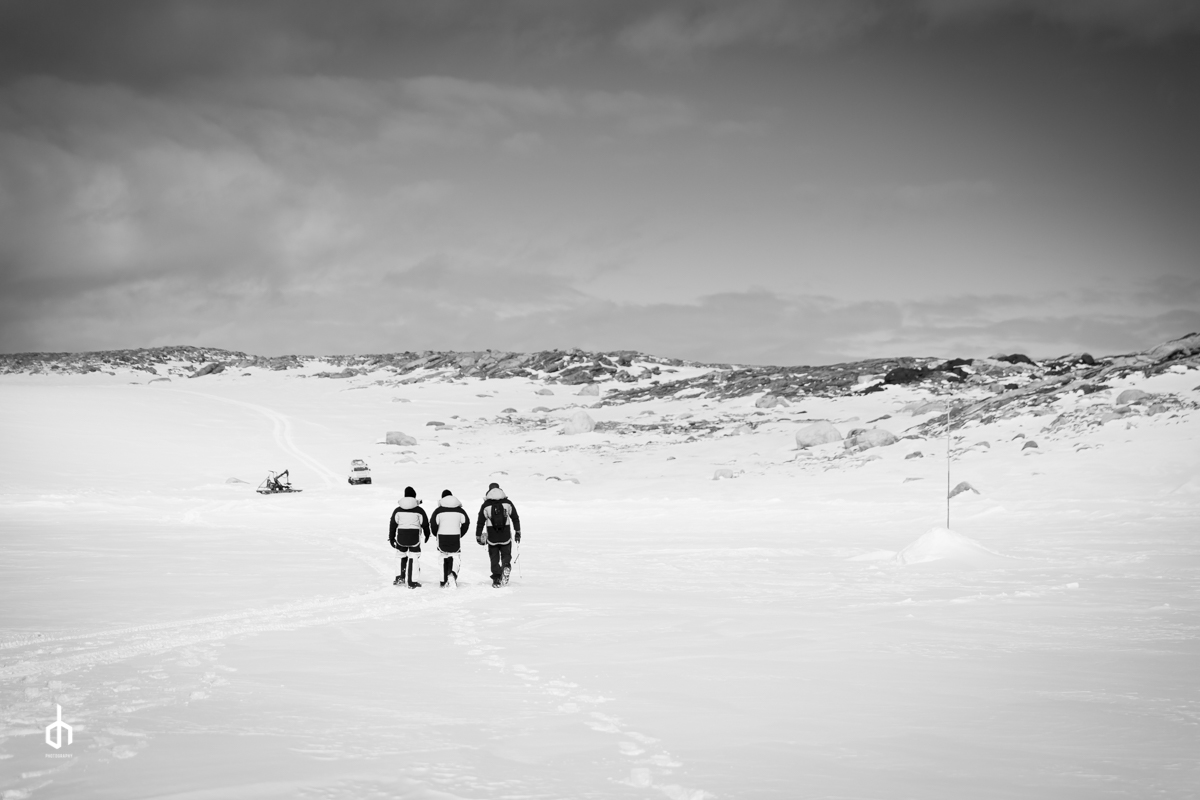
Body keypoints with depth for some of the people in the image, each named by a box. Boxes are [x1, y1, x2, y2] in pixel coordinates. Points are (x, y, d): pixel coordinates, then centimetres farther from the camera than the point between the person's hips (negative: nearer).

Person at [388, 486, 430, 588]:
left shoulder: (398, 510, 0)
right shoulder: (419, 510, -5)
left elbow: (392, 524, 3)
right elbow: (425, 523, 2)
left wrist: (391, 538, 12)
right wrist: (427, 534, 20)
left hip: (401, 538, 2)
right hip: (414, 537, -2)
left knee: (402, 556, 19)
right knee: (413, 559, 4)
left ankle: (401, 577, 13)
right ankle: (411, 582, 3)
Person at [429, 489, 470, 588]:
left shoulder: (439, 510, -2)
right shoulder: (459, 510, 5)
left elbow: (433, 523, -5)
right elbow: (466, 523, 7)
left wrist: (437, 534, 13)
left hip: (442, 537, 0)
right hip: (456, 537, 0)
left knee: (444, 558, 13)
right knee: (455, 558, 5)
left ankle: (443, 581, 15)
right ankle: (453, 573, -26)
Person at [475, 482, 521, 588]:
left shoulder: (486, 505, -2)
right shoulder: (507, 503, 2)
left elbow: (480, 522, 1)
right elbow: (515, 518, 7)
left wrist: (478, 536, 10)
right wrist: (517, 532, 16)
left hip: (492, 538, -1)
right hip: (506, 537, 1)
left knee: (494, 558, 10)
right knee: (506, 555, 13)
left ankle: (497, 579, 2)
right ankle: (506, 566, -19)